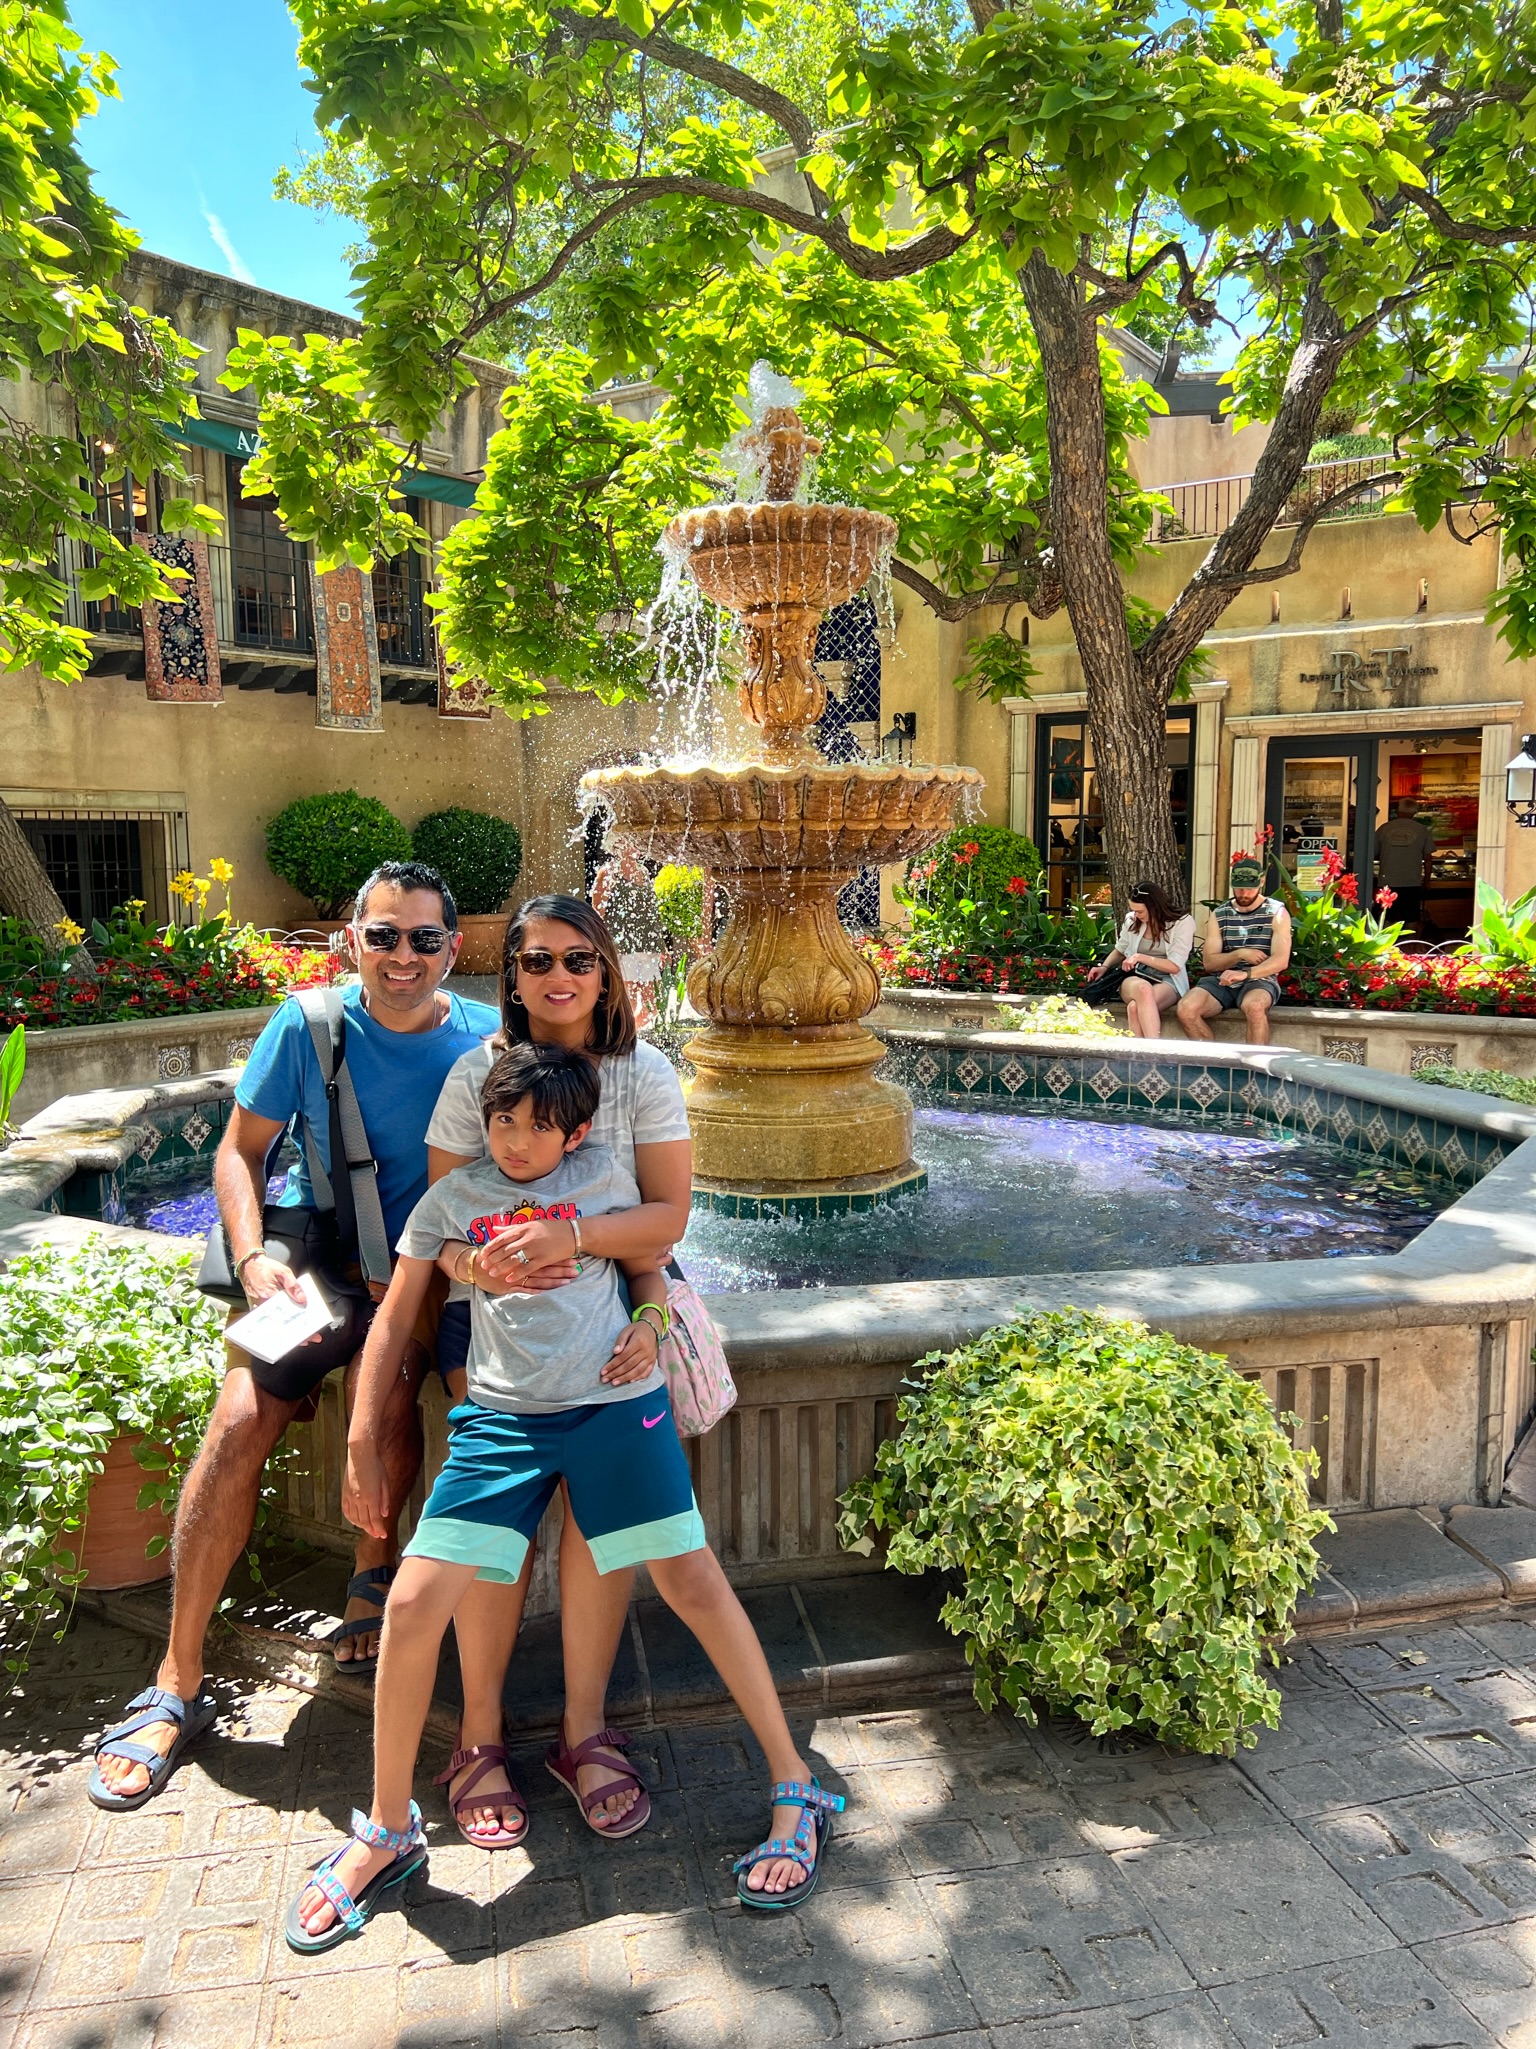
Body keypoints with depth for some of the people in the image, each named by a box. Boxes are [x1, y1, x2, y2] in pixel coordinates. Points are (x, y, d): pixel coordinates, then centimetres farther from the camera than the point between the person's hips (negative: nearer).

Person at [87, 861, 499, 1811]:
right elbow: (240, 1151, 3)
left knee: (386, 1394, -28)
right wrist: (253, 1260, -11)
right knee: (240, 1423, -15)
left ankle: (376, 1567, 6)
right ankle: (178, 1686, 1)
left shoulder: (486, 1039, -9)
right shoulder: (307, 1027, -7)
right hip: (314, 1247, 1)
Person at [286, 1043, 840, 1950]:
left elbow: (648, 1265, 18)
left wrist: (649, 1321, -4)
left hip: (615, 1404, -1)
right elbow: (394, 1320, 13)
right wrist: (362, 1445, 11)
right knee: (414, 1604, -7)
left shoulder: (603, 1175, 7)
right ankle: (389, 1832, 16)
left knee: (693, 1579, -1)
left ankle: (797, 1791, 15)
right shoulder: (451, 1199, 9)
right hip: (501, 1418, 1)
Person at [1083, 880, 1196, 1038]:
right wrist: (1104, 967, 5)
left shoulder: (1183, 922, -4)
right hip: (1134, 978, 2)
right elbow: (1119, 950, 25)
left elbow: (1175, 966, -7)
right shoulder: (1132, 920, 7)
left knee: (1135, 1007, -40)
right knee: (1143, 988, -41)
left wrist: (1141, 957, -12)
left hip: (1166, 981, -2)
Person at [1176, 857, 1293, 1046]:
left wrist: (1246, 973, -27)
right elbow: (1209, 962, 5)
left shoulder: (1277, 913, 3)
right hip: (1221, 980, 3)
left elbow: (1280, 960, -10)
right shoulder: (1218, 915, 11)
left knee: (1254, 1006, -39)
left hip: (1259, 980, -3)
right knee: (1186, 1009, -27)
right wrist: (1240, 954, -13)